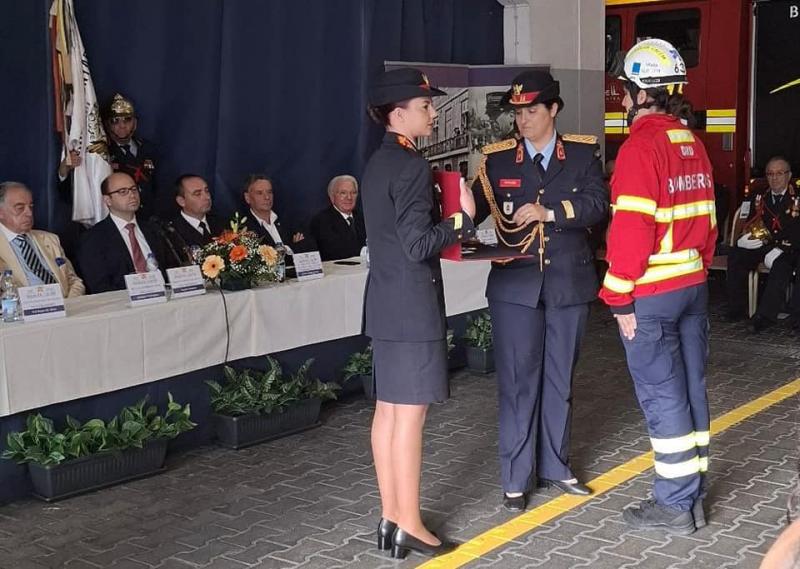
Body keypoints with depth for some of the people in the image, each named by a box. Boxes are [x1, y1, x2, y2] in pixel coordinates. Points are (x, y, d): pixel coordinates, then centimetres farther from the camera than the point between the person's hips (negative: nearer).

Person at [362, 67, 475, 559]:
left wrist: (448, 226, 18)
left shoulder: (379, 162, 13)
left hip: (385, 301, 10)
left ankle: (391, 517, 20)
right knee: (410, 414, -3)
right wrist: (463, 218, -11)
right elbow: (419, 245, -22)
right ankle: (409, 527, 4)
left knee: (389, 410, 12)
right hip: (412, 304, -10)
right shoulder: (411, 167, -16)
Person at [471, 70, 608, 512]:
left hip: (569, 282, 2)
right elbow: (475, 207, -4)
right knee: (517, 383, 0)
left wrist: (548, 212, -21)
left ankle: (554, 467, 28)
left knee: (559, 380, 13)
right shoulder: (497, 158, 2)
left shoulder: (583, 153, 3)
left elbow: (596, 203, -9)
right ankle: (515, 479, 10)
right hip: (515, 285, -1)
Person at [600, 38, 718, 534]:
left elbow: (632, 228, -19)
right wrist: (699, 268, 20)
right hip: (694, 285, 8)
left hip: (651, 293, -8)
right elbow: (707, 218, 14)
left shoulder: (642, 146, -15)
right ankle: (694, 497, 23)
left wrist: (620, 298, -13)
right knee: (690, 389, 13)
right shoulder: (693, 144, 10)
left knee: (662, 395, 0)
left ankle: (674, 506, 8)